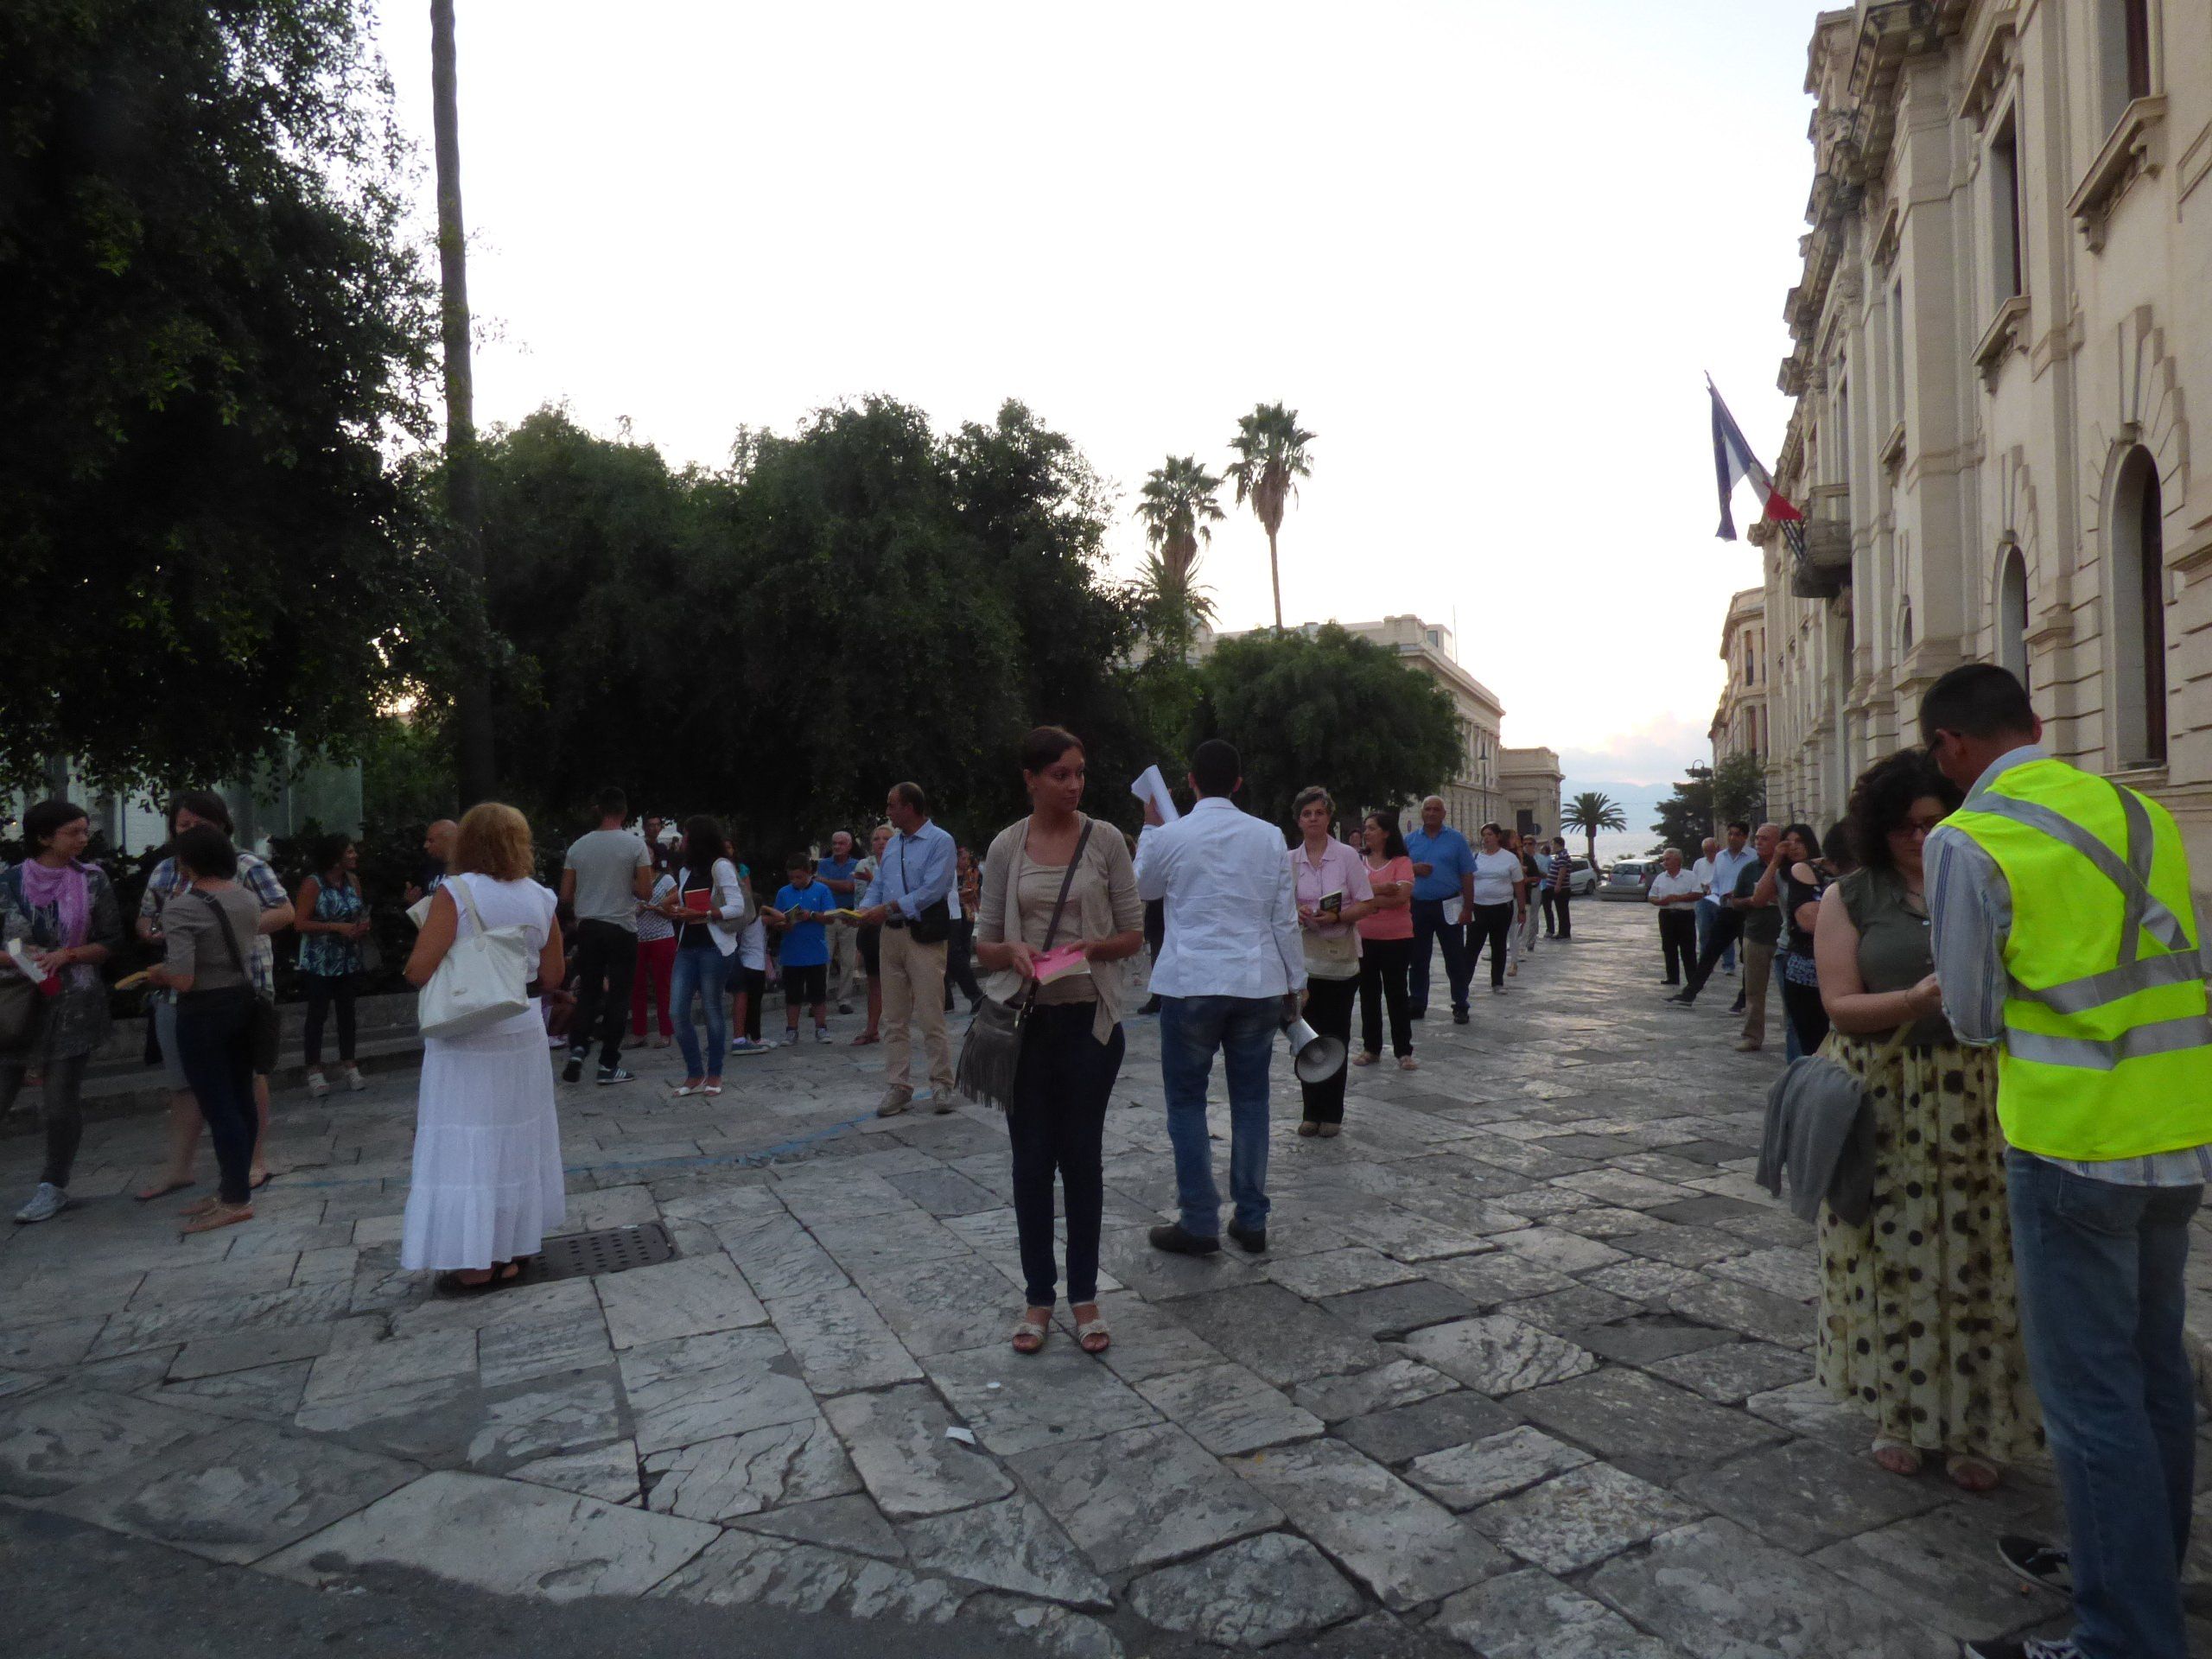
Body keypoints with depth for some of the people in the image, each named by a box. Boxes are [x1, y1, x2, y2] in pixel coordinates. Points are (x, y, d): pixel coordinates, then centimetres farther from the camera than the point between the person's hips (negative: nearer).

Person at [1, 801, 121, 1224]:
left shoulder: (92, 880, 0)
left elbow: (111, 941, 2)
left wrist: (66, 955, -13)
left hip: (74, 1006, 0)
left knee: (62, 1101, 6)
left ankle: (53, 1186, 22)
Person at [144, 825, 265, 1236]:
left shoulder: (182, 909, -19)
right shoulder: (248, 899, 2)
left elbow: (183, 979, -24)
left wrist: (157, 974, -4)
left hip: (204, 1012, -7)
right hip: (243, 1000, 7)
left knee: (218, 1108, 0)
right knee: (240, 1100, 14)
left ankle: (236, 1201, 6)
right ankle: (233, 1187, 25)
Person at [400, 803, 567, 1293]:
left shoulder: (455, 893, -13)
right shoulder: (540, 899, 1)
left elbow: (419, 970, -17)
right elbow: (551, 976, 8)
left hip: (465, 1039, -5)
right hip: (523, 1033, 5)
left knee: (466, 1145, 2)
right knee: (517, 1139, 16)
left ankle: (475, 1266, 6)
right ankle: (515, 1247, 27)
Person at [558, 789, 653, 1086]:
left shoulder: (578, 846, 3)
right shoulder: (635, 845, -7)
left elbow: (565, 896, 5)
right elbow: (645, 892, -9)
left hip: (587, 927, 3)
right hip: (622, 928, -3)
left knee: (588, 992, 16)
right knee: (617, 995, 3)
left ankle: (577, 1047, 1)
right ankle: (609, 1064, 5)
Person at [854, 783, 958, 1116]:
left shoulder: (939, 841, -6)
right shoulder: (892, 844, 17)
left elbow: (933, 889, -16)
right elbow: (878, 886, 16)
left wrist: (889, 908, -18)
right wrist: (864, 911, -4)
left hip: (924, 936, -7)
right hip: (891, 935, 7)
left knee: (930, 1016, -5)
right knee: (894, 1019, 7)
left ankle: (941, 1084, 6)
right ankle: (897, 1087, 13)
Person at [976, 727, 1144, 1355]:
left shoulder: (1105, 840, -2)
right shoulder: (1005, 847, 1)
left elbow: (1133, 934, 1)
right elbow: (984, 945, 5)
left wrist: (1090, 947, -18)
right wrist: (1015, 952, -17)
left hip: (1090, 1019, -1)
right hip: (1027, 1020, 1)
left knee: (1083, 1157, 8)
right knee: (1031, 1160, 7)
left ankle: (1084, 1297, 22)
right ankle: (1038, 1298, 22)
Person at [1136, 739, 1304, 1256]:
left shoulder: (1169, 836, -4)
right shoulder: (1268, 836, 1)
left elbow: (1143, 888, 16)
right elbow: (1285, 917, 3)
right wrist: (1293, 981, 13)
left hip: (1192, 985, -3)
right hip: (1258, 984, 3)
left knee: (1186, 1101, 7)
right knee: (1250, 1100, 11)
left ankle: (1199, 1223, 8)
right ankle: (1251, 1220, 18)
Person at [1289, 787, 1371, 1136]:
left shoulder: (1347, 856, -3)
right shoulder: (1289, 860, 5)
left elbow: (1365, 905, -3)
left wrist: (1337, 917, -20)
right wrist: (1294, 912, -11)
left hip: (1340, 960, -2)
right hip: (1303, 960, 2)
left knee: (1335, 1039, 3)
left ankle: (1332, 1114, 13)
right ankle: (1312, 1111, 16)